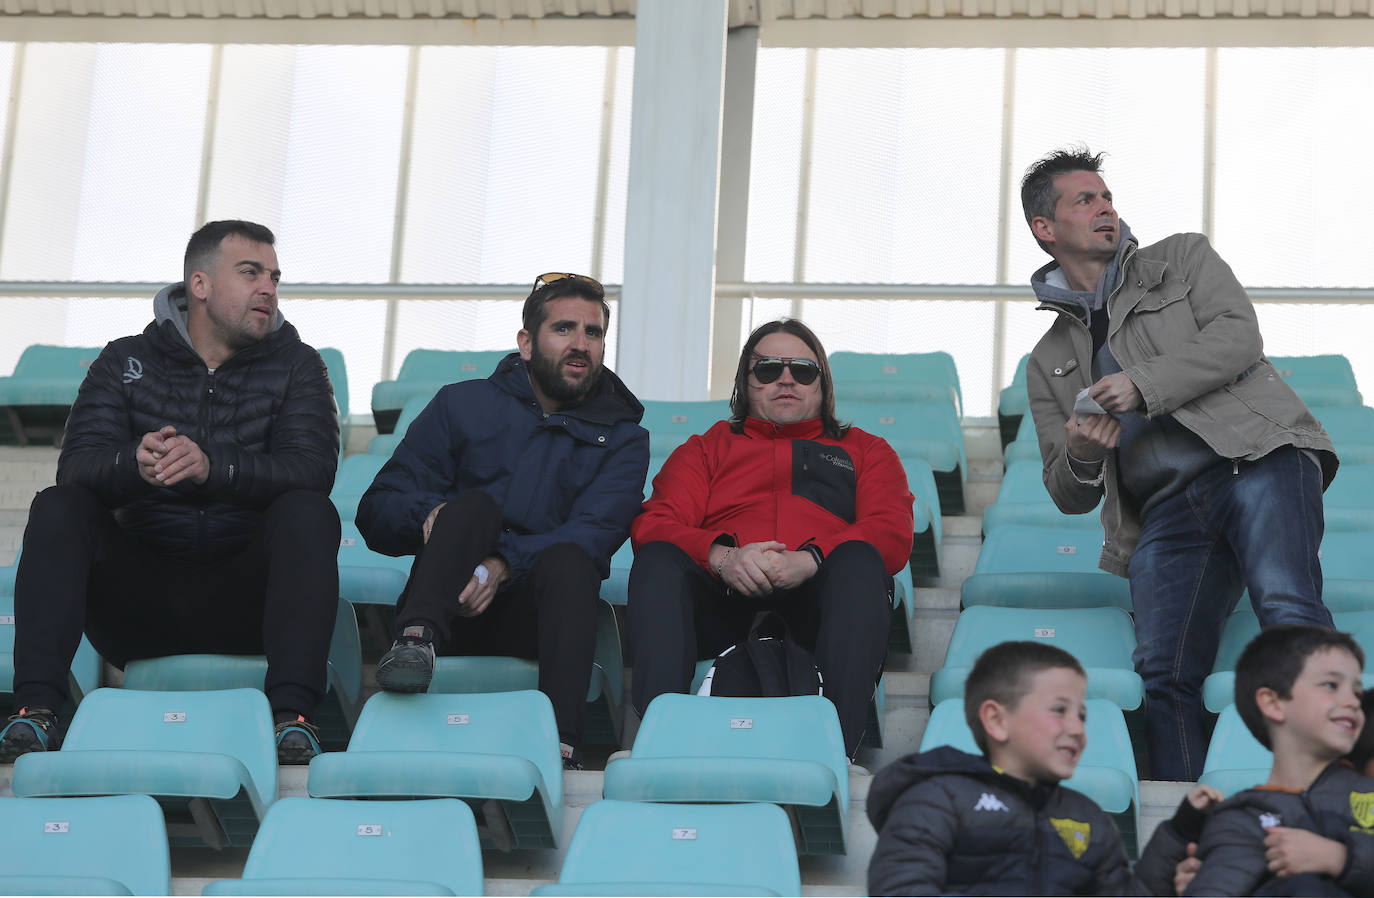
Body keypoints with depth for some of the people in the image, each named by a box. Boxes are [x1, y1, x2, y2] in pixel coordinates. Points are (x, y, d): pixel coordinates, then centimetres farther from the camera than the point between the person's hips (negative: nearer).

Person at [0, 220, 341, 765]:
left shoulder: (295, 366, 7)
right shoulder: (126, 363, 9)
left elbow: (312, 469, -12)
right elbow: (77, 467, -7)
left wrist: (211, 467, -31)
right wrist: (134, 464, -33)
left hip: (246, 597, -1)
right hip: (140, 596, 1)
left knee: (310, 512, -28)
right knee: (56, 509, -21)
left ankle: (292, 715, -39)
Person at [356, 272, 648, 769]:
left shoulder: (622, 436, 10)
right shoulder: (463, 406, 11)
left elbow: (594, 536, -8)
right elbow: (376, 512, 5)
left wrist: (505, 564, -26)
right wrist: (429, 514, -19)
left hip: (536, 613, 0)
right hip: (445, 610, 0)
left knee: (567, 560, -32)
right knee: (477, 504, -25)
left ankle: (560, 743, -50)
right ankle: (417, 639, -51)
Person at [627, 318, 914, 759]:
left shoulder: (865, 451, 32)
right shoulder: (705, 449, 32)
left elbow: (892, 532, 10)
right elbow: (653, 527, 13)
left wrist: (810, 561, -12)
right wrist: (721, 557, -12)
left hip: (817, 598, 0)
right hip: (724, 599, 1)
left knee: (859, 561, -35)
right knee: (658, 560, -31)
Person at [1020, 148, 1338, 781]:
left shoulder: (1183, 259, 21)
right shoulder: (1049, 363, 27)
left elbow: (1239, 338, 2)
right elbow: (1070, 497, 24)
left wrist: (1142, 385, -6)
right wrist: (1081, 457, 0)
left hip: (1258, 458, -3)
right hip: (1165, 513, 3)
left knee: (1287, 608, -30)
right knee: (1165, 670, -19)